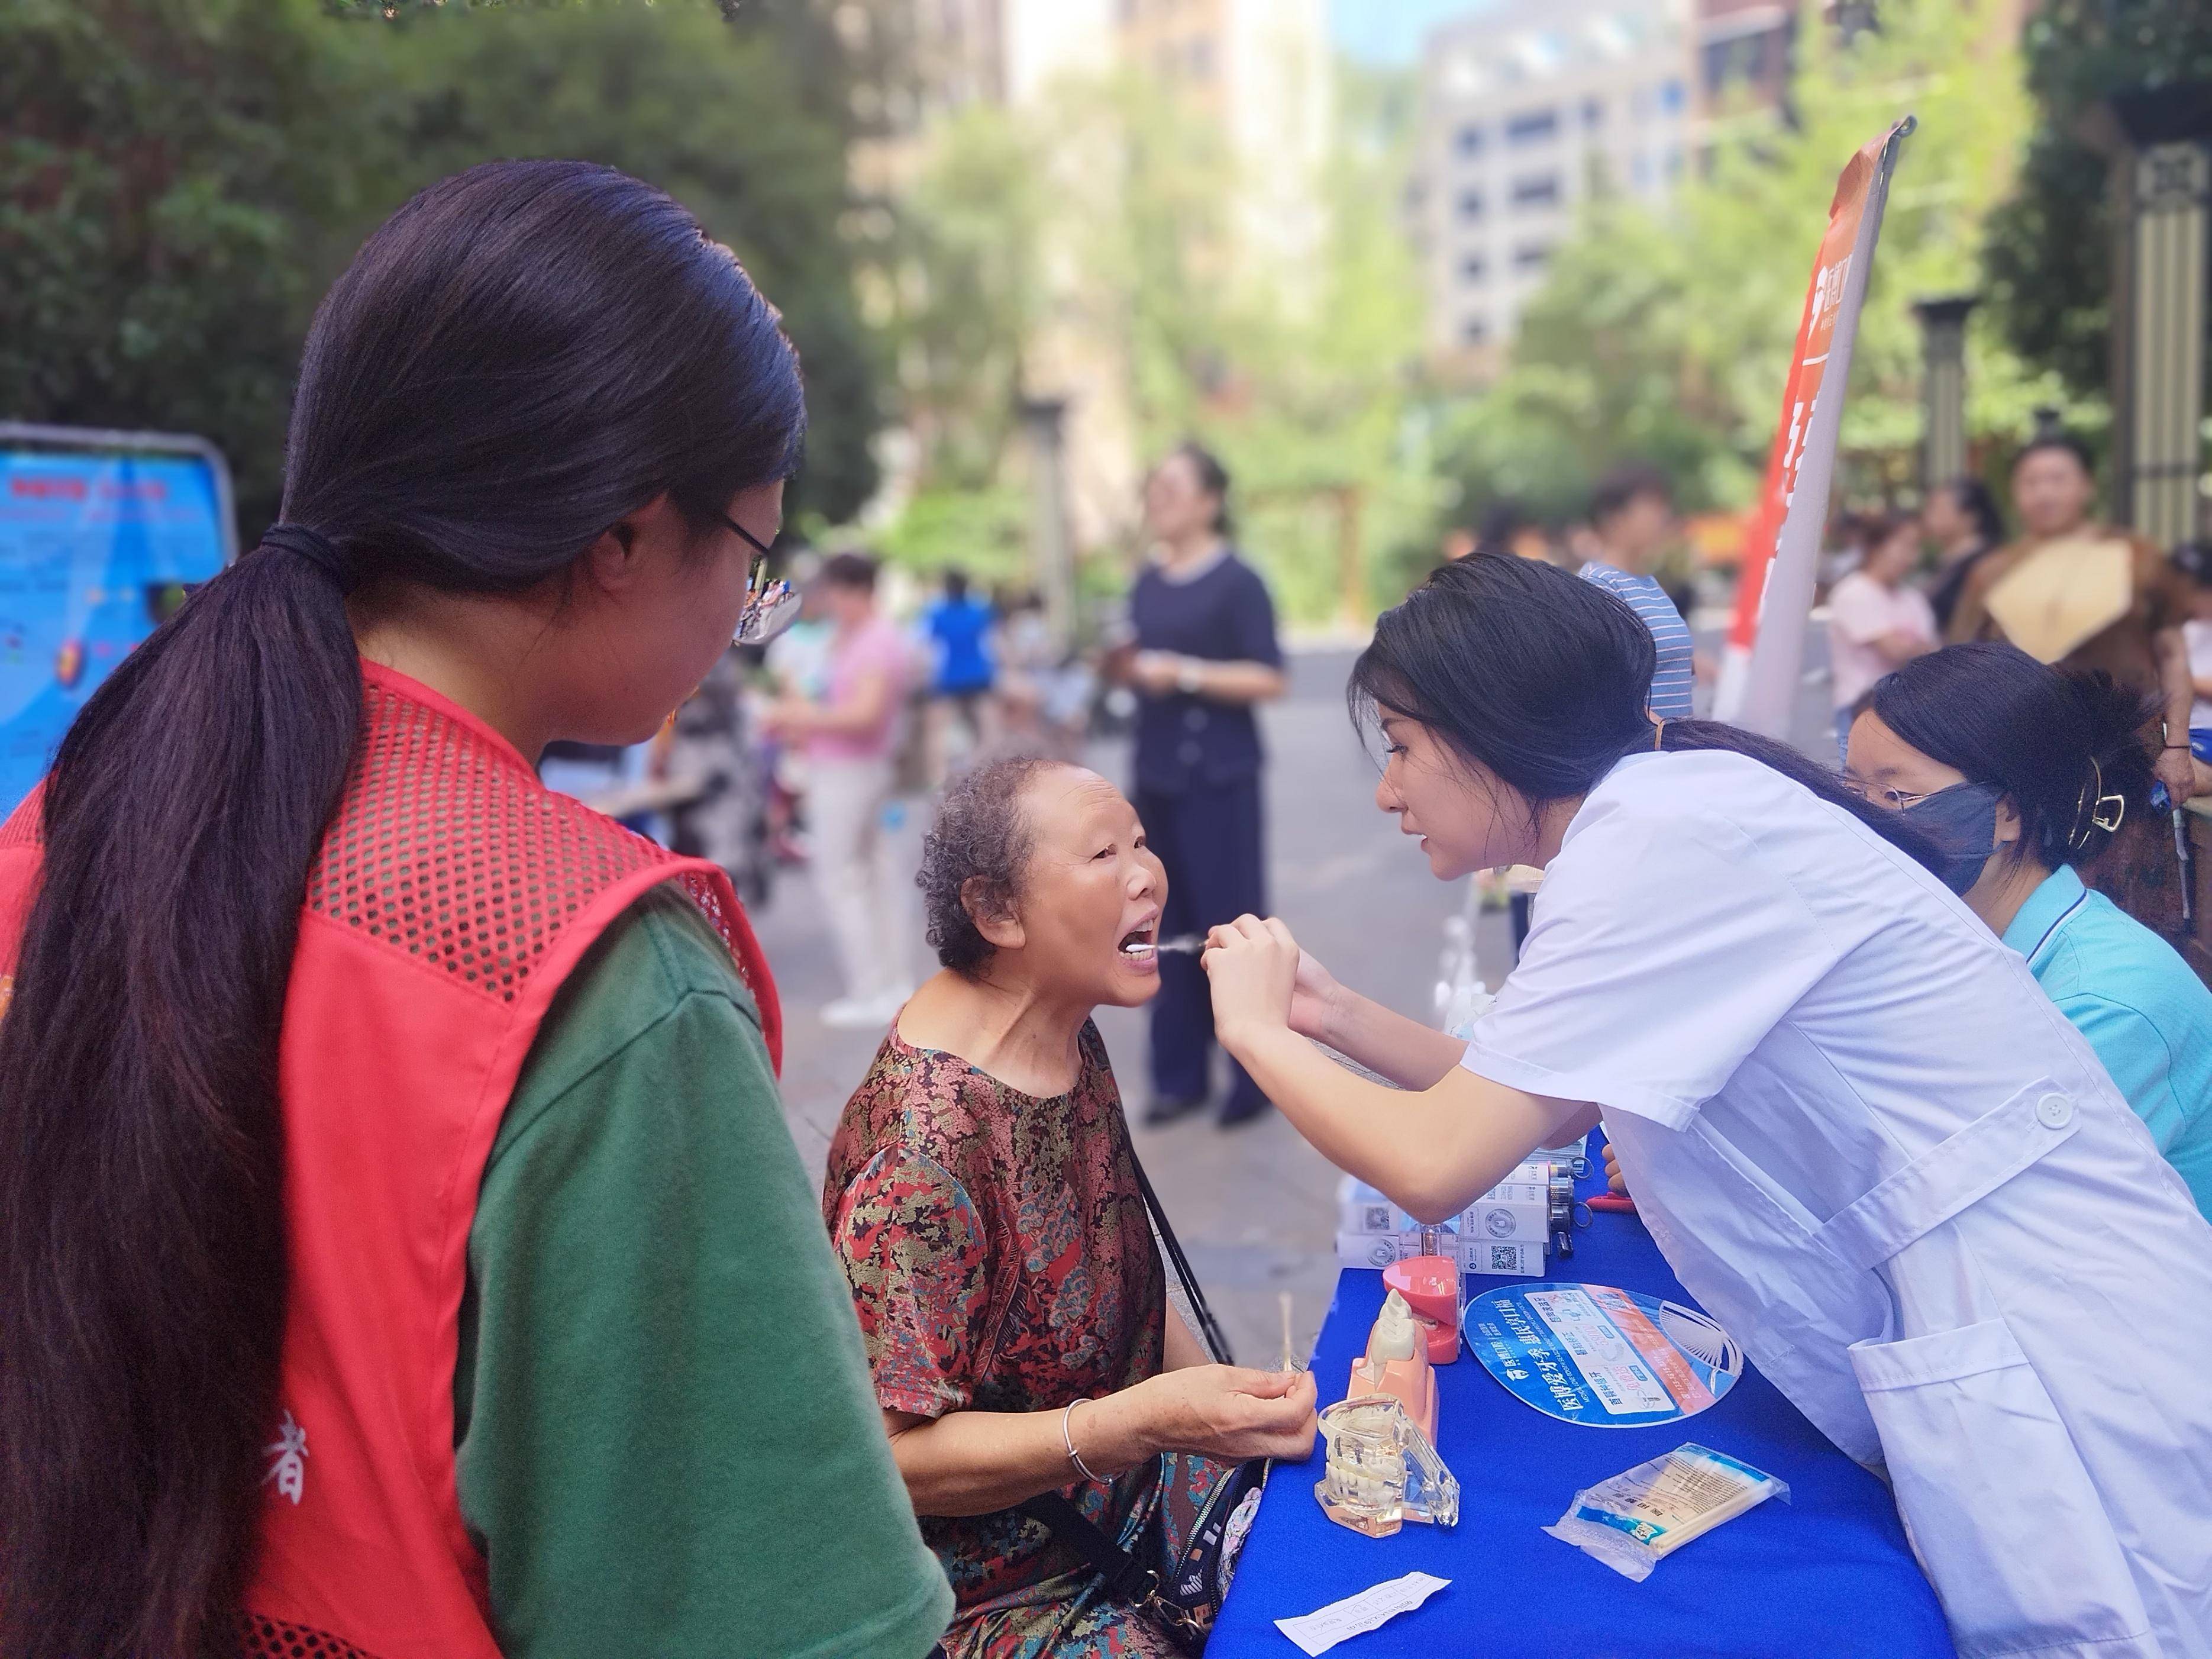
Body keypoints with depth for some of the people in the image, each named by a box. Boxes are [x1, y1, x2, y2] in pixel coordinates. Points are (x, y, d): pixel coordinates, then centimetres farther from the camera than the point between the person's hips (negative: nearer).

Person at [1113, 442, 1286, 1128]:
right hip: (1156, 771, 6)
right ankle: (1180, 1074, 15)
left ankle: (1256, 1077, 8)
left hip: (1218, 776, -6)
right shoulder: (1148, 580, 12)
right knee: (1169, 924, 7)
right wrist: (1121, 664, -1)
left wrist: (1186, 673, -19)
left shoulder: (1237, 580, -7)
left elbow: (1270, 679, -13)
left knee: (1230, 923, -2)